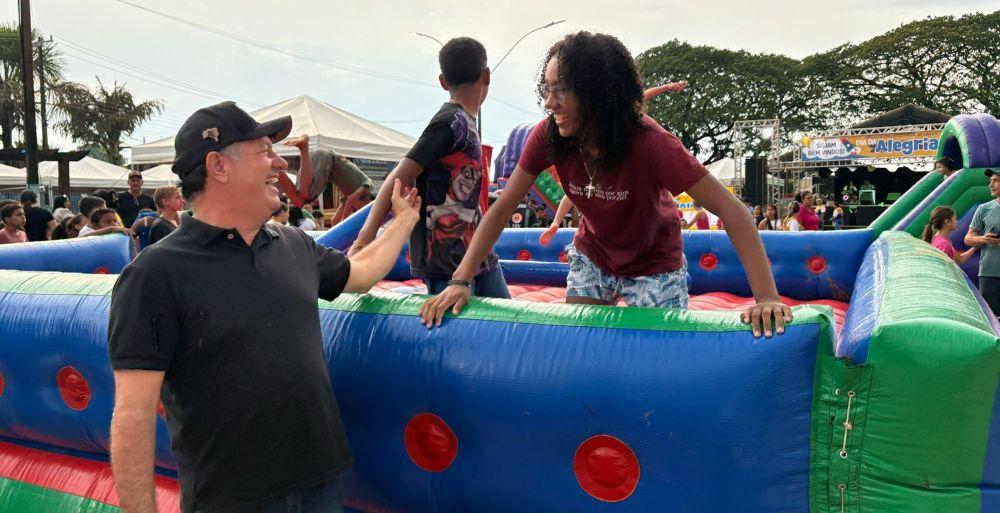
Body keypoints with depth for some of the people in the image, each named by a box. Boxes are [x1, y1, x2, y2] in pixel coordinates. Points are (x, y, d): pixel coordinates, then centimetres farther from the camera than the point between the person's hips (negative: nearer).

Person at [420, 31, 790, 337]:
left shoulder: (648, 142, -34)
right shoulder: (548, 136, -23)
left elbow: (730, 210, -34)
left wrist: (767, 298, -42)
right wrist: (460, 281, -26)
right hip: (592, 255, 3)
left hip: (654, 264, -3)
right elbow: (502, 209, -17)